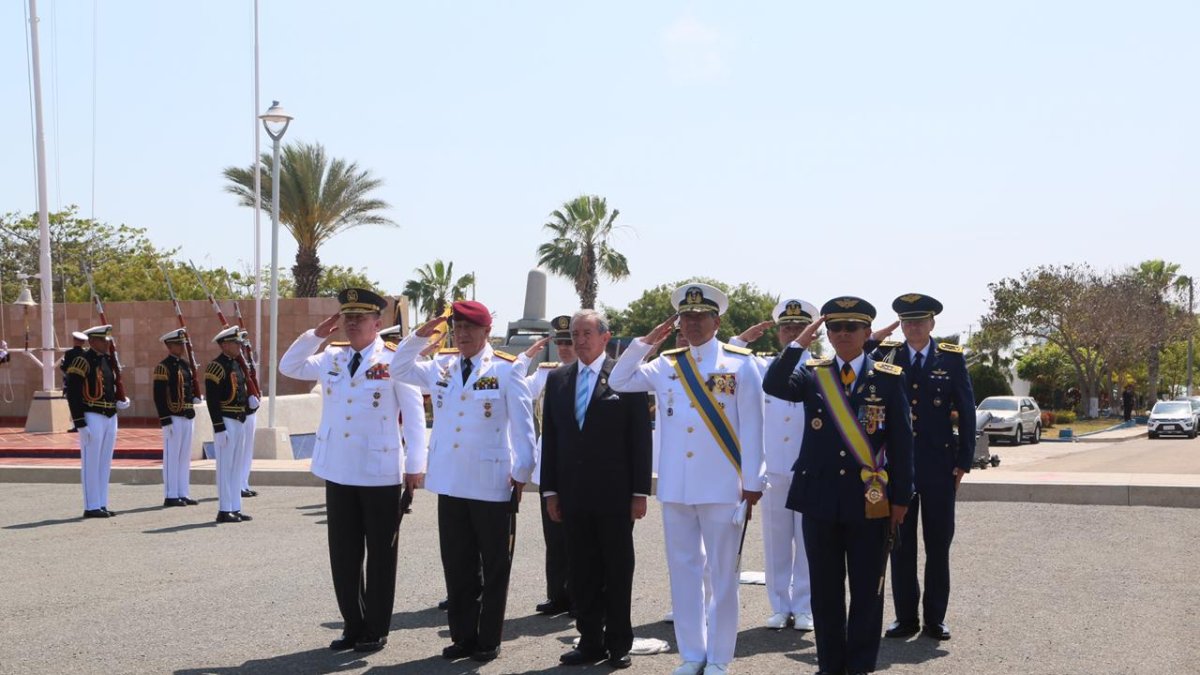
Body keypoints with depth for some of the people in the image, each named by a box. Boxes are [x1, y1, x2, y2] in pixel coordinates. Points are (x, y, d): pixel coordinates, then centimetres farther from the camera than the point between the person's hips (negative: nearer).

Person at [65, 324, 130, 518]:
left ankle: (102, 505, 17)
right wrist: (80, 423, -18)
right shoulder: (82, 362, -11)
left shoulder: (109, 360, 14)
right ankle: (91, 507, 1)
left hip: (110, 417, 8)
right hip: (92, 418, -8)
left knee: (105, 464, 11)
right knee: (91, 463, -3)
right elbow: (72, 393, -14)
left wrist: (120, 401, 5)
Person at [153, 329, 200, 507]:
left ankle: (183, 494, 16)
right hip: (173, 417, -8)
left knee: (185, 456, 10)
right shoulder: (163, 367, -10)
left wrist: (194, 398, 9)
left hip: (187, 417, 8)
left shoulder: (185, 364, 15)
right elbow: (159, 395, -14)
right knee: (172, 456, -4)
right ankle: (171, 496, 1)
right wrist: (165, 419, -18)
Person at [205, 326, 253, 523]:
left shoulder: (237, 365, 15)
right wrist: (219, 428, -21)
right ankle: (224, 511, -1)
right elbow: (212, 399, -18)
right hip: (225, 422, -9)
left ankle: (235, 508, 16)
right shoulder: (217, 366, -13)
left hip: (239, 421, 9)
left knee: (236, 466, 11)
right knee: (226, 466, -5)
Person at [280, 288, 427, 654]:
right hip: (338, 472, 5)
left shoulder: (394, 359, -8)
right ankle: (352, 625, 23)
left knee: (380, 555, 6)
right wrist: (317, 333, 2)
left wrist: (415, 465, -10)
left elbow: (414, 414, -7)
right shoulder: (331, 358, 8)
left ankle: (375, 631, 16)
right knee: (343, 554, 11)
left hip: (381, 474, -5)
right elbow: (288, 367, 15)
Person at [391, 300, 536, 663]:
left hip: (492, 484, -5)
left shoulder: (507, 370, -6)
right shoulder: (441, 368, 9)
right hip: (450, 482, 5)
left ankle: (488, 640, 14)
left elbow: (523, 424, -6)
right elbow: (399, 368, 18)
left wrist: (522, 473, -7)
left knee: (494, 566, 5)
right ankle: (463, 635, 21)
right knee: (457, 565, 11)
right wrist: (420, 335, 4)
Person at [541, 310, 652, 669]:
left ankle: (618, 643, 15)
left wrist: (640, 492, -8)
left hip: (614, 493, -4)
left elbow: (641, 438, -5)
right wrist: (550, 490, 5)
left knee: (618, 570, 6)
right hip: (573, 493, 4)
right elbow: (550, 438, 10)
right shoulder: (557, 379, 9)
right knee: (581, 572, 8)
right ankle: (590, 641, 17)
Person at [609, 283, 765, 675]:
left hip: (723, 486, -4)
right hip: (675, 486, 4)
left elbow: (751, 426, -4)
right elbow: (617, 382, 10)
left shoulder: (740, 364, -2)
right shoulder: (666, 366, 9)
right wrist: (647, 341, 3)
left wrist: (752, 482, -7)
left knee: (722, 573, 3)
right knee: (683, 570, 9)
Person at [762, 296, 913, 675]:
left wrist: (900, 498, -1)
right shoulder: (811, 374, 6)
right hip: (820, 498, 2)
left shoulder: (889, 379, 2)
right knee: (825, 589, 9)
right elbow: (773, 386, -14)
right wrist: (800, 343, -17)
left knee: (867, 590, 4)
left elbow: (902, 441, 1)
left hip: (870, 501, -1)